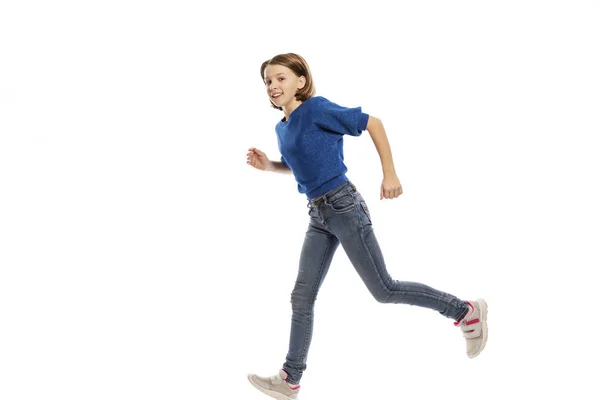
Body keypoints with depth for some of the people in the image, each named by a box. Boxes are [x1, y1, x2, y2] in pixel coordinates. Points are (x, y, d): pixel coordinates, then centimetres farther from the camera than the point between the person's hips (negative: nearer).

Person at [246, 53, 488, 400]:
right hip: (318, 215, 8)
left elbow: (373, 123, -11)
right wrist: (268, 165, 9)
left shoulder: (316, 108, -13)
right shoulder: (282, 128, 11)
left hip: (343, 206, -8)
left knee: (383, 290, -4)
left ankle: (466, 311, 10)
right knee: (302, 297, 6)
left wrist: (390, 175, -12)